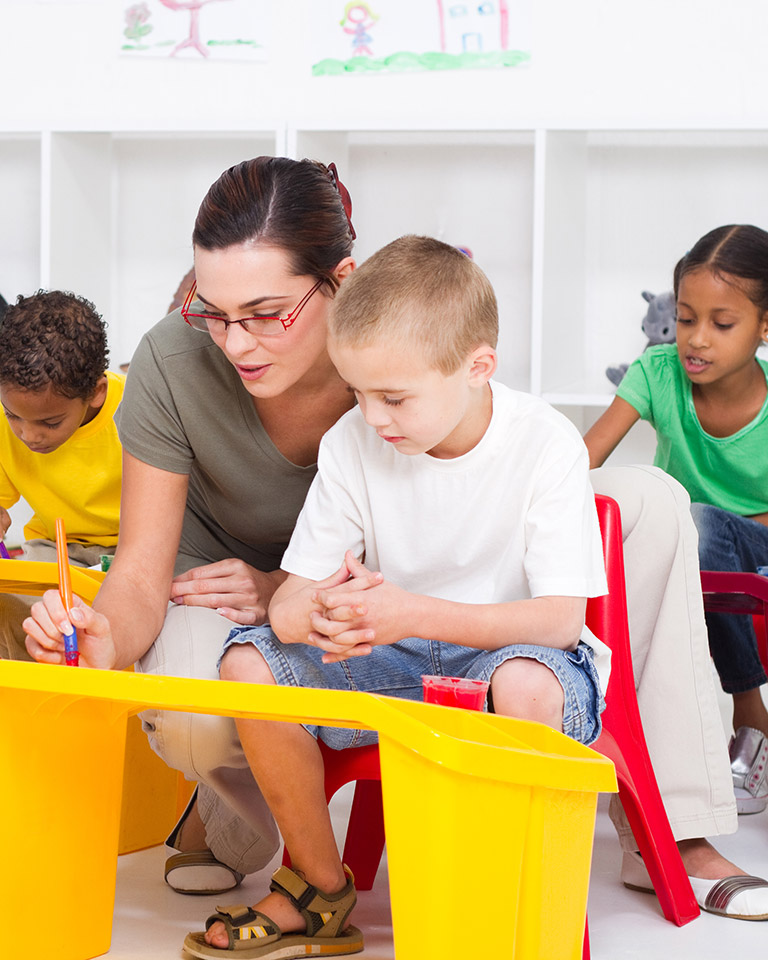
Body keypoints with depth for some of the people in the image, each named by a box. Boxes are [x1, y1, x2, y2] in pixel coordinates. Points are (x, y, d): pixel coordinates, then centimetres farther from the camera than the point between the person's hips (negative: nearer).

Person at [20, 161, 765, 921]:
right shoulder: (172, 363, -27)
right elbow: (142, 573, -23)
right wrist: (106, 644, -47)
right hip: (223, 586, -2)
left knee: (649, 502, -14)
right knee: (186, 719, -42)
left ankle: (668, 834, -10)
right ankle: (230, 809, -1)